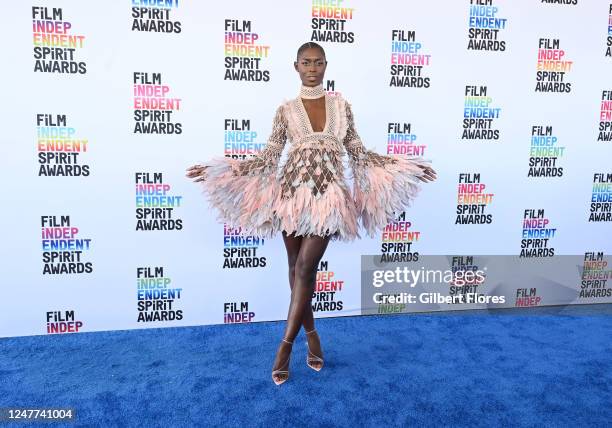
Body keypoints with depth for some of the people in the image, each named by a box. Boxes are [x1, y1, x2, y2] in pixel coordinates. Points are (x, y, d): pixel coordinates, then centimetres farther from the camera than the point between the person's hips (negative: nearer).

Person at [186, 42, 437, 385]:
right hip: (293, 194, 1)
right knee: (297, 269, 7)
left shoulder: (341, 105, 9)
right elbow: (269, 158, 3)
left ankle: (286, 344, 1)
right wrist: (218, 170, -4)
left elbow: (358, 152, 11)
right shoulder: (286, 111, 6)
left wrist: (406, 167, 8)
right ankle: (312, 335, 26)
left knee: (305, 268, -11)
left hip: (328, 196, -1)